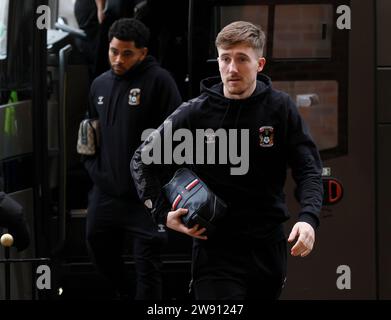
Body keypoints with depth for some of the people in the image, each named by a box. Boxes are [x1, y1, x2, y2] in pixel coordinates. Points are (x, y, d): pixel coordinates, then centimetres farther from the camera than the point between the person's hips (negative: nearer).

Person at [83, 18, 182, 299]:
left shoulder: (159, 81, -11)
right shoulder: (100, 84, 9)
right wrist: (94, 167, 9)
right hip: (105, 193, 7)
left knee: (147, 265, -3)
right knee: (100, 250, 19)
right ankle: (124, 294, 42)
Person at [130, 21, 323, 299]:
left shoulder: (280, 108, -2)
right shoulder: (195, 113, -5)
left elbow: (308, 169, -2)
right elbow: (142, 160, 7)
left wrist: (308, 218, -20)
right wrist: (163, 212, -3)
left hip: (269, 247, 2)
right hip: (215, 247, -2)